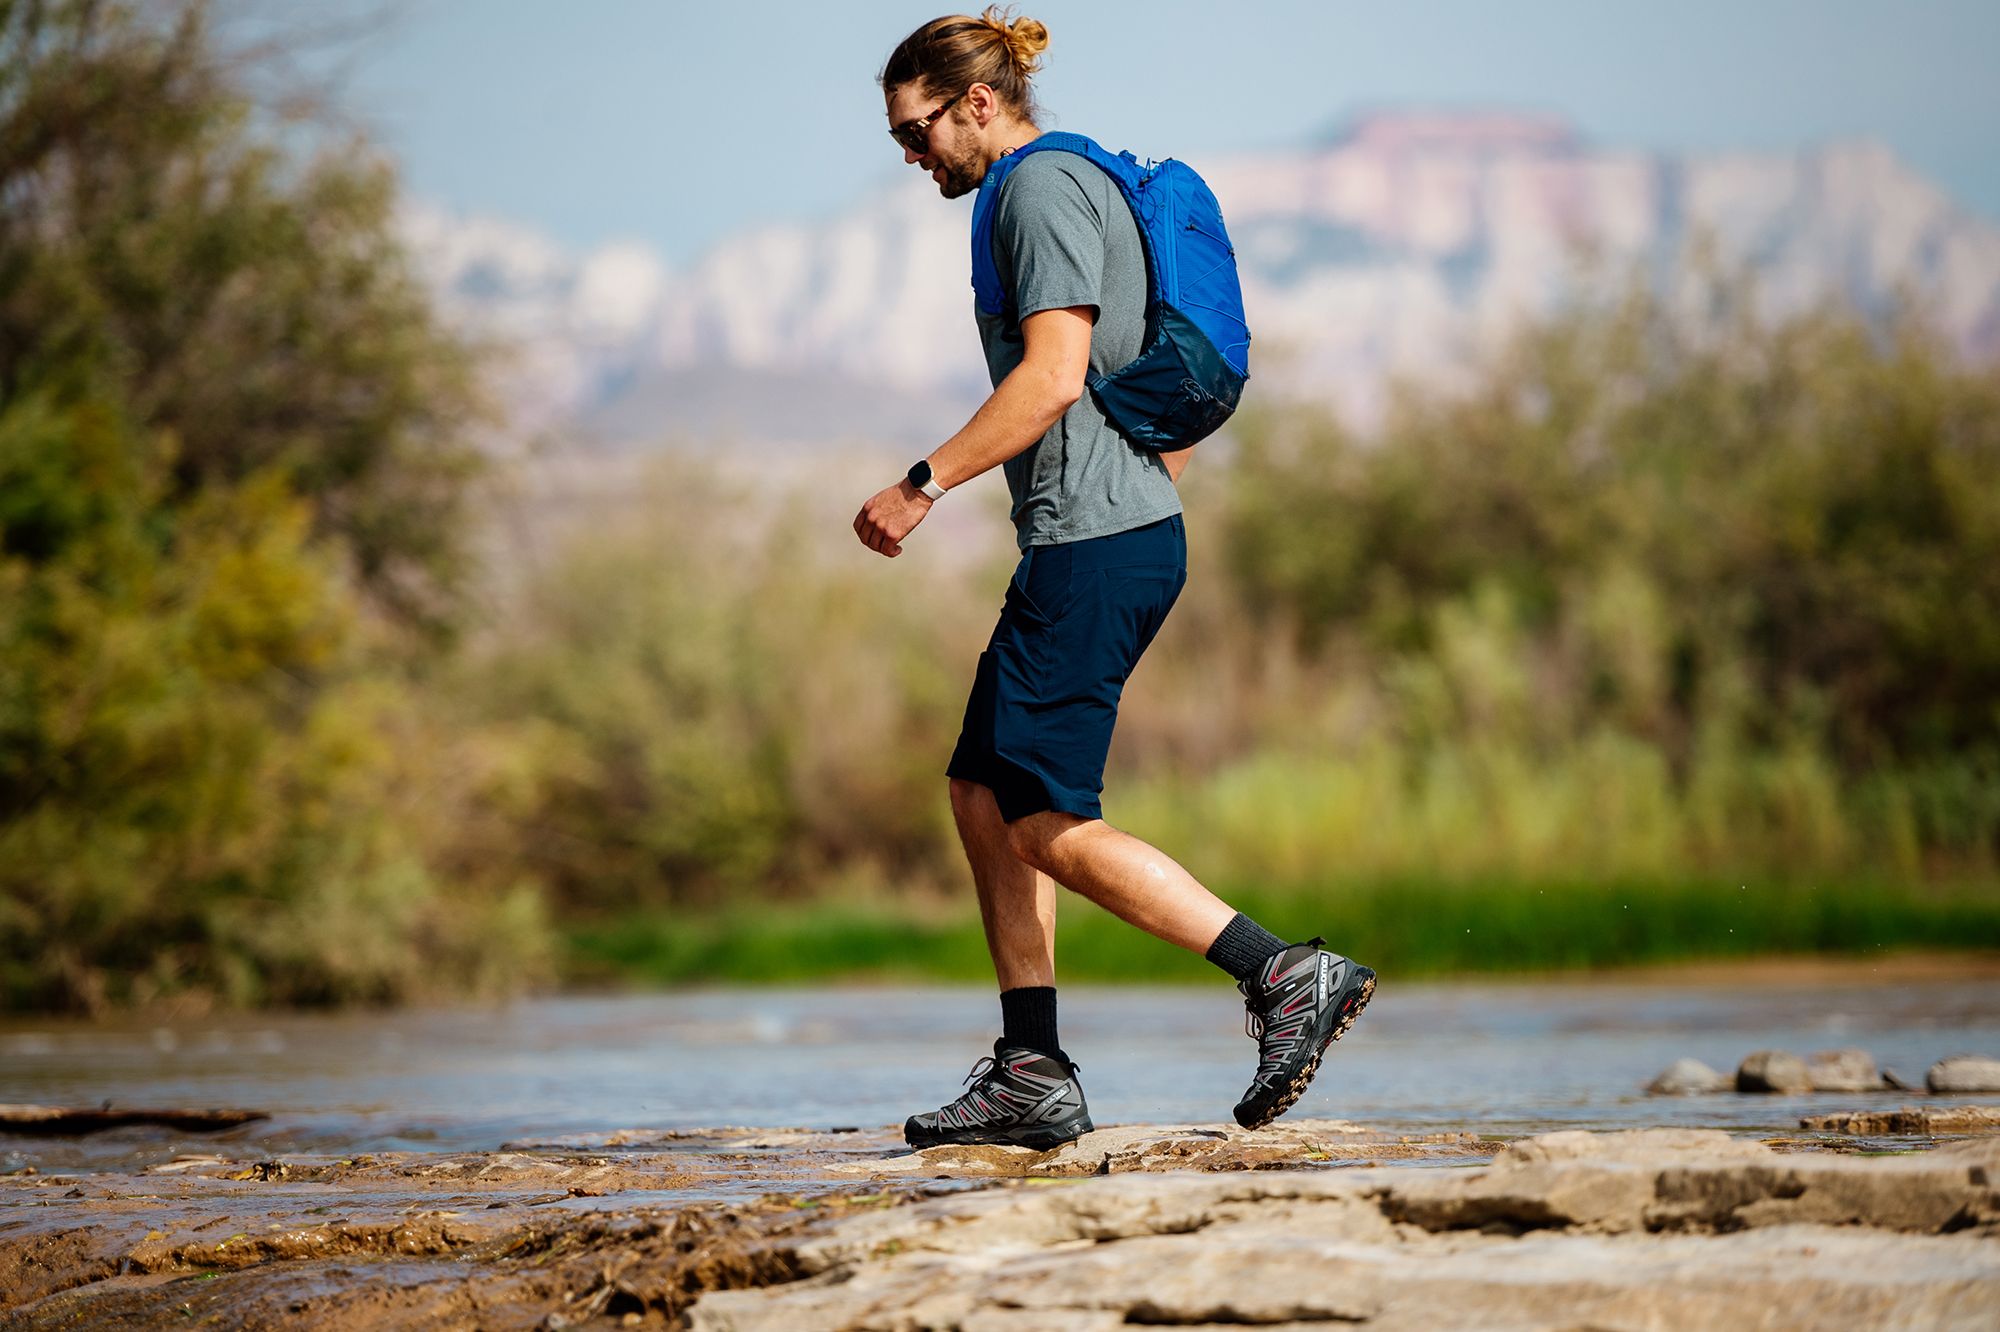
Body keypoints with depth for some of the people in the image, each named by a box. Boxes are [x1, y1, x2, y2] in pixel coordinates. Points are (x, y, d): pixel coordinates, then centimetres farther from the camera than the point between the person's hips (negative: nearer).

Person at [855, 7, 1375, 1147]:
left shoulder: (1044, 189, -9)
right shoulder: (1087, 190, 22)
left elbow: (1053, 378, -21)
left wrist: (924, 486, -17)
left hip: (1093, 543, -11)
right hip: (1134, 534, 11)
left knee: (1049, 824, -10)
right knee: (984, 794, 11)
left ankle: (1289, 976, -14)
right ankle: (1034, 1075, 11)